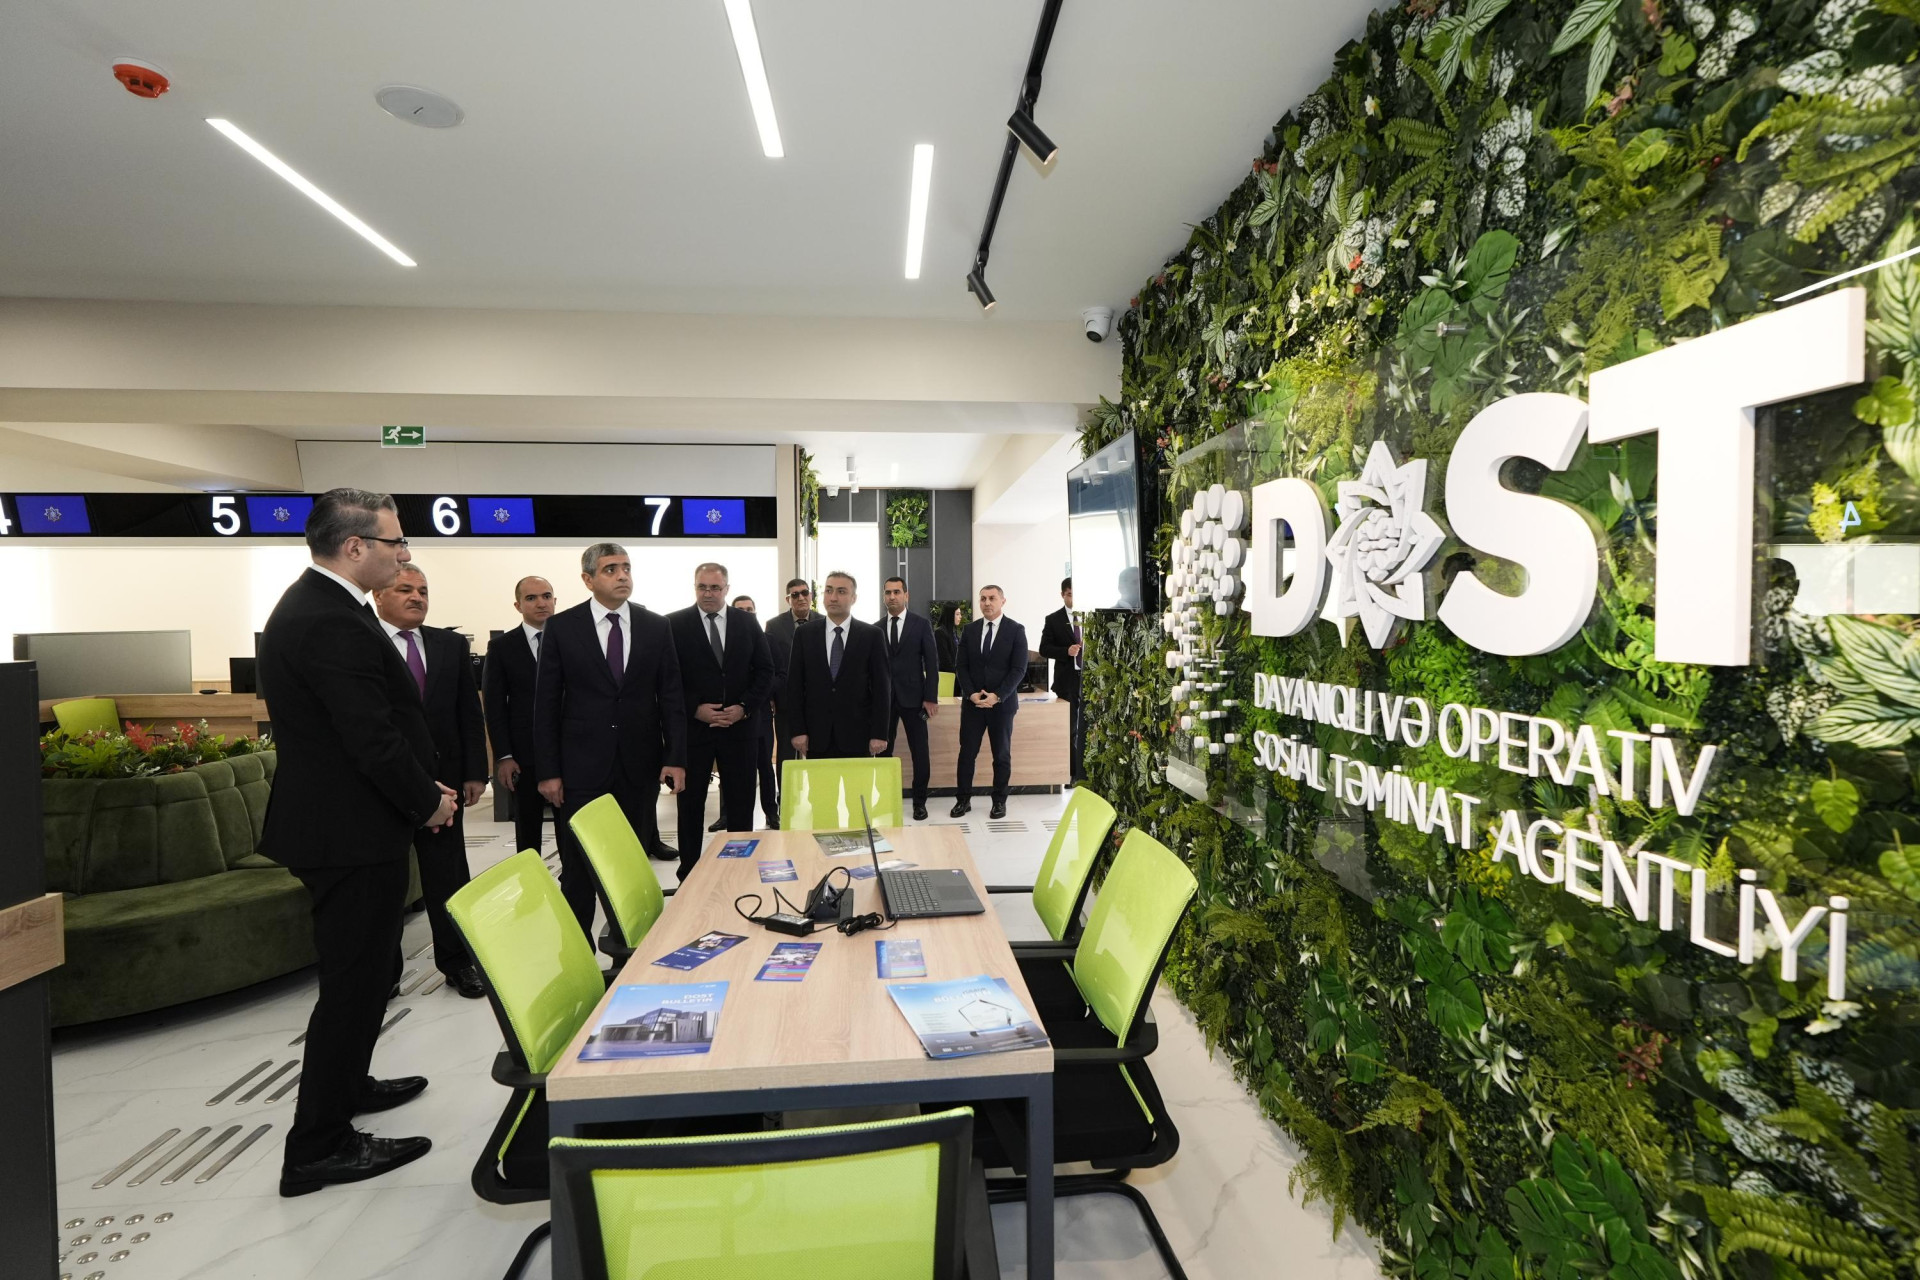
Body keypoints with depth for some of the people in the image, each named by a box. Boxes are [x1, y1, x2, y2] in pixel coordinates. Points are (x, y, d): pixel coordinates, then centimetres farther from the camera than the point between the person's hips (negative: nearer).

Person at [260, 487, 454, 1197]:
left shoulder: (308, 604, 9)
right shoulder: (334, 625, -24)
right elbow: (376, 739, -25)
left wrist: (420, 786, 10)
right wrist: (427, 802, -10)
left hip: (332, 818, 11)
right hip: (353, 832, -11)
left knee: (359, 971, 25)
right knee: (355, 979, 2)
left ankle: (346, 1084, 44)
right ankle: (319, 1146, 17)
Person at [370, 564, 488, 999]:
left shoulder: (451, 644, 6)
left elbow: (469, 712, 7)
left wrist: (474, 773, 3)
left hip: (442, 776, 3)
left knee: (448, 875, 11)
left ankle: (457, 962, 25)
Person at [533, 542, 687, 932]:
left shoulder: (656, 626, 3)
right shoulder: (562, 627, -1)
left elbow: (671, 696, 3)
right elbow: (546, 703, -1)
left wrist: (676, 758, -4)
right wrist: (548, 771, -4)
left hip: (640, 765, 2)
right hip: (583, 765, -1)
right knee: (579, 868, 6)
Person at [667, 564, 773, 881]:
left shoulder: (747, 623, 5)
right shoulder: (674, 624, -3)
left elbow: (765, 671, 4)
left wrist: (744, 707, -8)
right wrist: (695, 709, -14)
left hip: (739, 726, 2)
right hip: (692, 727, -2)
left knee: (741, 803, 9)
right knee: (690, 804, 10)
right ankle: (688, 874, 22)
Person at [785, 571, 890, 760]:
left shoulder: (872, 635, 0)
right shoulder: (804, 634, 5)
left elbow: (881, 687, -2)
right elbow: (794, 685, 5)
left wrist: (879, 733, -7)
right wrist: (797, 730, -2)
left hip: (857, 735, -1)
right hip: (817, 736, 1)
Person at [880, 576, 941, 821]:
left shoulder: (922, 624, 0)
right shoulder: (876, 628, 7)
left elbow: (932, 662, -2)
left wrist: (931, 697, -8)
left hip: (913, 697, -2)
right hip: (884, 699, 2)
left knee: (919, 752, 2)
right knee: (882, 750, 4)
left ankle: (919, 802, 12)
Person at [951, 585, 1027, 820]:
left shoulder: (1016, 630, -3)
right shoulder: (969, 630, 6)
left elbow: (1019, 669, -8)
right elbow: (962, 666, 5)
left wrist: (997, 696, -16)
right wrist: (971, 694, -10)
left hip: (1002, 702, -2)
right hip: (972, 702, 2)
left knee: (1002, 754, 7)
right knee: (967, 752, 2)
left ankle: (999, 801, 19)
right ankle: (964, 799, 14)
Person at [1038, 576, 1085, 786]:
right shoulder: (1053, 620, 3)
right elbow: (1044, 649, -1)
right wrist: (1066, 651, -16)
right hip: (1067, 680, 0)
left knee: (1087, 727, 0)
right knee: (1070, 729, 9)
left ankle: (1085, 773, 5)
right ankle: (1074, 773, 17)